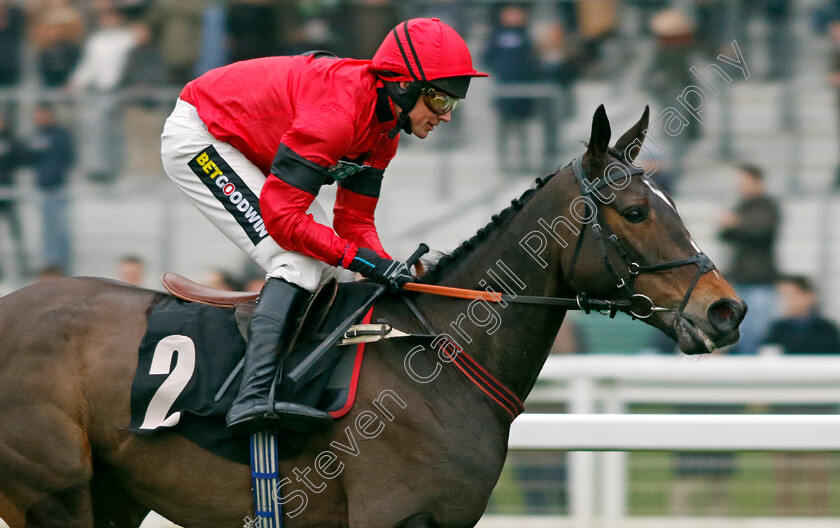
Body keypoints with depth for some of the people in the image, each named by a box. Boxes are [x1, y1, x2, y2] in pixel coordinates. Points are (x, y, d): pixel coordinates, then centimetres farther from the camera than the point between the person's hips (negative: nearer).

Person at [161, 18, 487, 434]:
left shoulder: (384, 125, -3)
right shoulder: (338, 114, -33)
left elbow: (354, 220, 1)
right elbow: (280, 214, -32)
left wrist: (392, 272, -15)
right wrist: (360, 258, -31)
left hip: (241, 148, 10)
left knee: (321, 260, 6)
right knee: (299, 261, -22)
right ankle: (255, 396, -33)